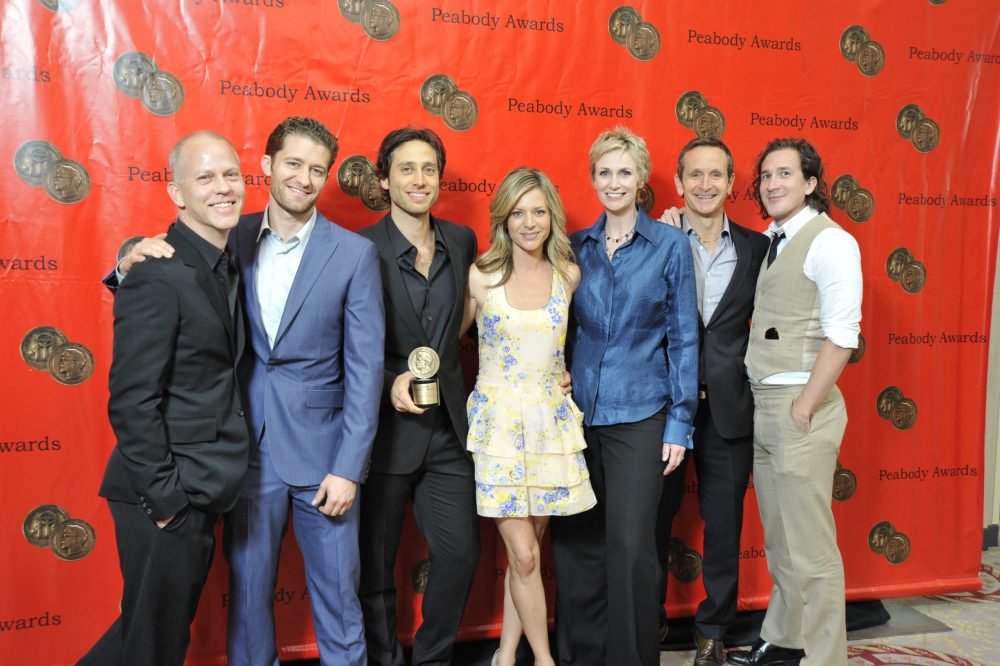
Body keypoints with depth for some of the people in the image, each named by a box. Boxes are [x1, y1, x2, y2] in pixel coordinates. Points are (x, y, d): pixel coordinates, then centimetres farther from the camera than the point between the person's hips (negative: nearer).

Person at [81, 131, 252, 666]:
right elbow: (131, 403, -20)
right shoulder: (158, 277, -18)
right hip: (167, 500, -8)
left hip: (199, 495, 8)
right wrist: (165, 498, -17)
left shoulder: (225, 269, 9)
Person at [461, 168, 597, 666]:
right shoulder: (480, 276, -5)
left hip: (550, 422, 3)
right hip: (498, 421, -3)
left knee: (526, 550, 10)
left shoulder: (568, 274, 3)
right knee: (524, 555, -3)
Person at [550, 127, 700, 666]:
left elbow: (683, 337, -1)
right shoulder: (576, 247, 8)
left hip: (639, 414, -3)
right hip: (577, 411, 3)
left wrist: (680, 421, -5)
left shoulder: (670, 245, 0)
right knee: (575, 542, 8)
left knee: (630, 544, -2)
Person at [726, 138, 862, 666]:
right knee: (778, 541, 17)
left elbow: (841, 336, -14)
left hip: (799, 406, -8)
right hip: (759, 404, 8)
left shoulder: (830, 242, -8)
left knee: (810, 547, -2)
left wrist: (802, 408, -17)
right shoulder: (766, 241, 14)